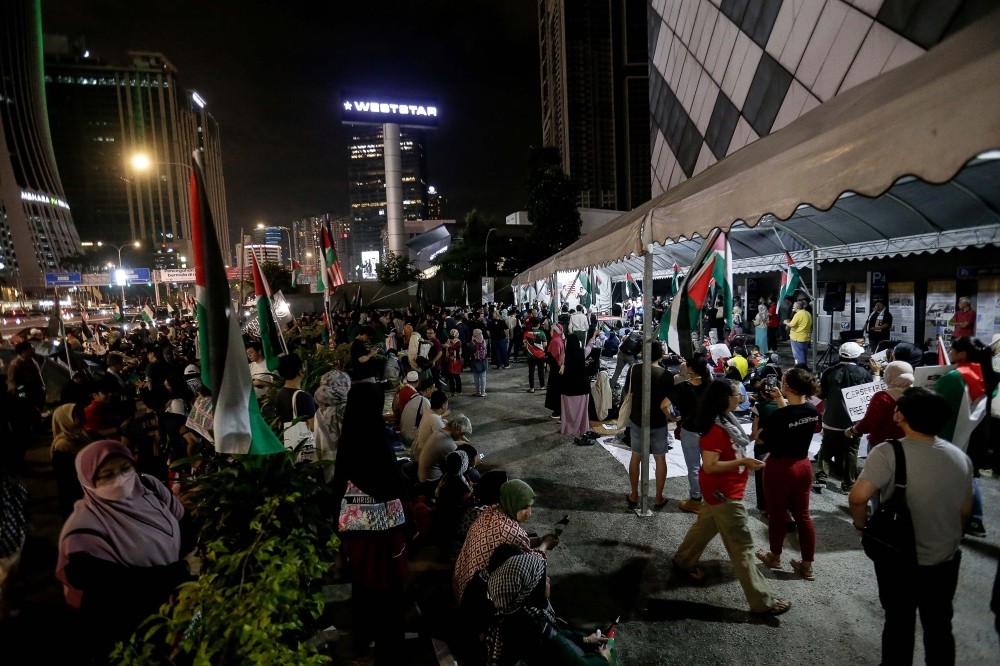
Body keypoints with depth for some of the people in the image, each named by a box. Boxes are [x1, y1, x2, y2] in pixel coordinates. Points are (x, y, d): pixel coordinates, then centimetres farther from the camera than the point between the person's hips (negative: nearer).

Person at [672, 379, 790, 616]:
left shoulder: (726, 421, 3)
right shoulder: (716, 429, -28)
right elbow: (709, 466, -29)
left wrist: (745, 461, 1)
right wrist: (743, 462, -30)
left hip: (722, 490, 10)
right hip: (724, 493, -10)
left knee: (706, 525, 26)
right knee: (742, 546, 0)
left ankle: (684, 560, 46)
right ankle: (762, 601, 12)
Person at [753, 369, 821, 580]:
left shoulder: (778, 415, -27)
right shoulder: (812, 410, -6)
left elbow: (759, 440, -13)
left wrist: (758, 420, 1)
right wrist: (781, 400, 15)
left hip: (779, 468, -6)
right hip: (803, 466, 6)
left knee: (777, 515, 13)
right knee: (803, 515, 17)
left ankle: (774, 557, 33)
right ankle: (807, 565, 28)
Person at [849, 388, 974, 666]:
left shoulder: (888, 453, -25)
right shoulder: (961, 457, -5)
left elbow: (858, 497, -32)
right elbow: (965, 512, 5)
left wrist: (862, 526, -11)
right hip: (946, 560, 4)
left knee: (899, 625, 16)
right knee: (939, 627, 23)